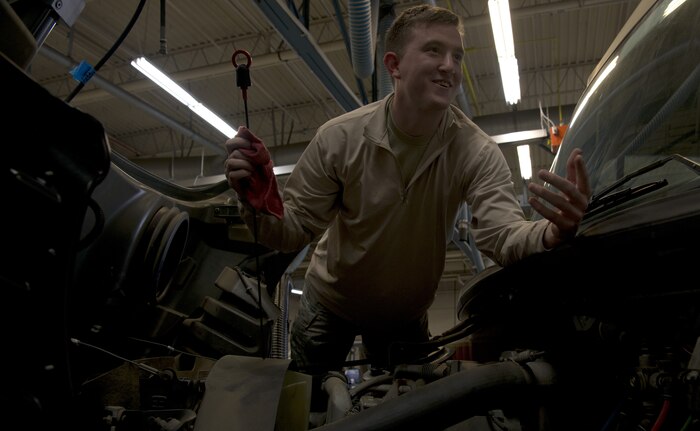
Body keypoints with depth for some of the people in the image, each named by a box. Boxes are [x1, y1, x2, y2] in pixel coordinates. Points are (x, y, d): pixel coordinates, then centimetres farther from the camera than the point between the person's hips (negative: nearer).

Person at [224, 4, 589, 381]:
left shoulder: (477, 153, -20)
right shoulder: (339, 137, -22)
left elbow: (501, 235, -30)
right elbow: (293, 231, -18)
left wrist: (553, 234, -53)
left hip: (406, 318, 1)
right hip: (328, 305, 0)